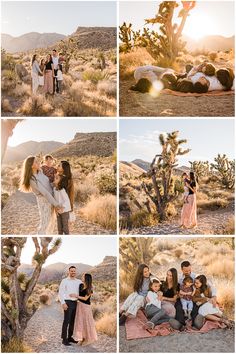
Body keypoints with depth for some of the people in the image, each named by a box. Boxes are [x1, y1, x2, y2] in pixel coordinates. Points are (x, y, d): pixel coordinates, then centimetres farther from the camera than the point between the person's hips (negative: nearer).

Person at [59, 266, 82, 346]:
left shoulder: (78, 282, 11)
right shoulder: (64, 281, -3)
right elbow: (61, 293, -8)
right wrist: (63, 303, -16)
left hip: (75, 303, 6)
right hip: (68, 303, -6)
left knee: (73, 321, 11)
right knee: (66, 321, -6)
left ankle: (70, 337, 21)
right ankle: (64, 339, -2)